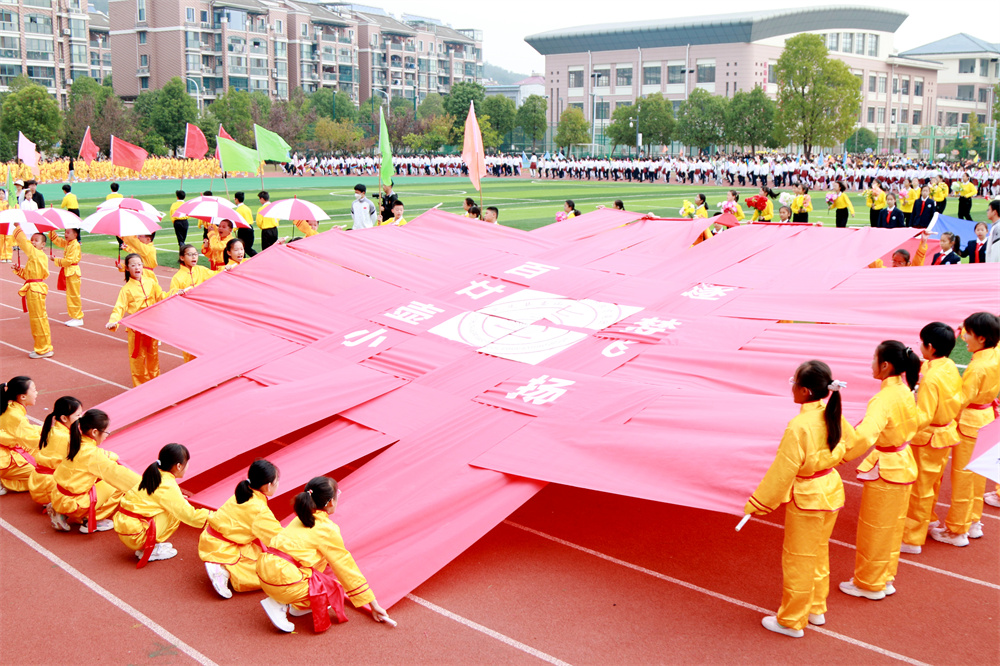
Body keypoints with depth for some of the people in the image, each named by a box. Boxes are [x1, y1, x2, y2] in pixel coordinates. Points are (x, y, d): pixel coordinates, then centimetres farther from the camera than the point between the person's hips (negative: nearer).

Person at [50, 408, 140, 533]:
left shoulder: (76, 443, 2)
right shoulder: (92, 454, -21)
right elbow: (116, 473, -19)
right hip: (73, 504, -8)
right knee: (117, 488, -4)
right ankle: (89, 520, 0)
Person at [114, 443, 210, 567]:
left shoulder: (153, 475, 9)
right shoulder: (168, 487, -15)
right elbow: (189, 515, -11)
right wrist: (209, 516, 1)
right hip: (136, 537, -8)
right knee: (175, 512, -6)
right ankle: (151, 550, -1)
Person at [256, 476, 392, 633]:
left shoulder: (300, 519, 16)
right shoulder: (328, 529, -7)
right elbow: (346, 567, -1)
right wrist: (374, 605, 7)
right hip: (284, 582, -9)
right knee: (335, 590, 8)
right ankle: (281, 605, -3)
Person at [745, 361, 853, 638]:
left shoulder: (799, 427, -30)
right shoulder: (834, 416, -7)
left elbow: (782, 472, -24)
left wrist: (757, 504, -14)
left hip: (806, 500, -8)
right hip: (831, 490, 8)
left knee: (797, 561, 9)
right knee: (819, 553, 25)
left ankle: (791, 622, 25)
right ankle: (816, 609, 41)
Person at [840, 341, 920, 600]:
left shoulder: (884, 399, -28)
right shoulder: (905, 391, -1)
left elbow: (865, 436, -40)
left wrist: (840, 456, -30)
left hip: (884, 470, -8)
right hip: (903, 464, 8)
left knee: (874, 530, 9)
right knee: (892, 527, 21)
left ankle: (869, 584, 25)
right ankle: (885, 578, 35)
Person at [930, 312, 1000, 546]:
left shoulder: (977, 368, -27)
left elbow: (960, 401, -23)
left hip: (969, 422, -8)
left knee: (962, 477, 4)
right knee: (977, 475, 20)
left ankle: (956, 531, 16)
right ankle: (973, 522, 33)